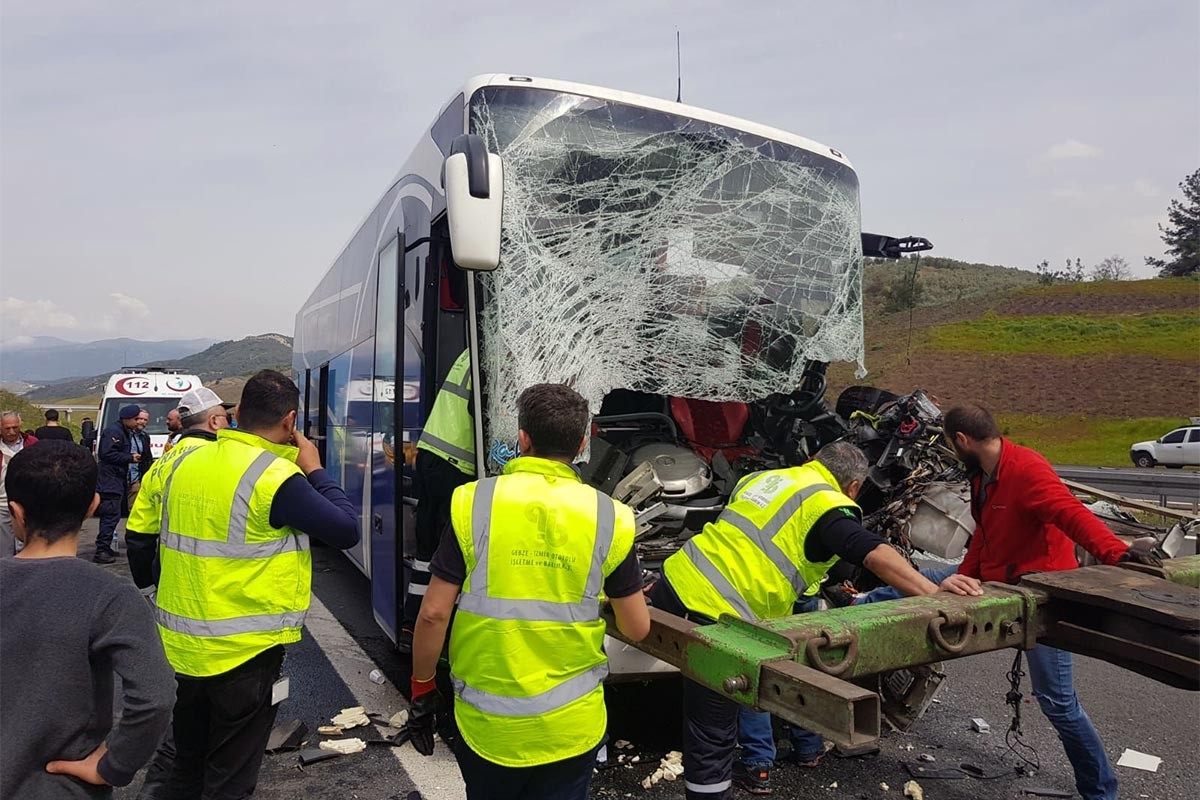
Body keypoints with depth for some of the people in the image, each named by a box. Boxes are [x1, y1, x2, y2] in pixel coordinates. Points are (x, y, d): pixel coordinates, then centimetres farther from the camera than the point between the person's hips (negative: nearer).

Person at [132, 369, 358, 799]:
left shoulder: (184, 461, 0)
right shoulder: (278, 477, -21)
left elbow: (144, 533, 11)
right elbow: (347, 530, -17)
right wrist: (315, 470, -7)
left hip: (181, 646, 7)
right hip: (244, 651, -6)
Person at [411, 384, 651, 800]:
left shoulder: (473, 503, -12)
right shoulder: (608, 518, -10)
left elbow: (434, 613, -9)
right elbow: (637, 629, -3)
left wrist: (422, 688, 6)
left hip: (486, 723, 0)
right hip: (570, 726, 0)